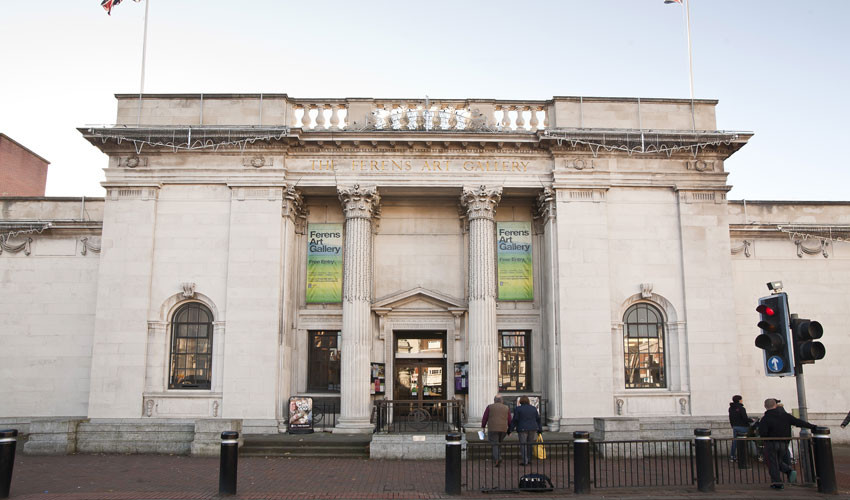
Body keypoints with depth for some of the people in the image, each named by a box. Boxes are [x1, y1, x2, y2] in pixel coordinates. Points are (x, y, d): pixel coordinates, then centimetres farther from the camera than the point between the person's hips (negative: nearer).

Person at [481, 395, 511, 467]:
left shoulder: (489, 407, 4)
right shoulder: (506, 408, 10)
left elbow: (484, 419, 2)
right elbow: (509, 420, 10)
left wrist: (483, 427, 10)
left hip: (493, 429, -2)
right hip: (503, 429, 2)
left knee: (495, 444, -1)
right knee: (499, 443, 20)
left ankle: (496, 460, -18)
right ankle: (499, 457, 8)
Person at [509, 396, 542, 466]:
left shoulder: (517, 409, -5)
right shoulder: (533, 408, 6)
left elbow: (515, 420, -8)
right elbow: (538, 420, 8)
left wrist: (511, 429, -2)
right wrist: (540, 430, 12)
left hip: (522, 429, -4)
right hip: (533, 429, 4)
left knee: (523, 446, -1)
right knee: (530, 445, 13)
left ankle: (524, 461, -5)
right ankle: (529, 459, 15)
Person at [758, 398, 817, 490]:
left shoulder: (765, 419, -14)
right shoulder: (785, 415, -1)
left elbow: (762, 433, -19)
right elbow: (798, 422, 3)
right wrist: (812, 426, 13)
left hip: (771, 444, -5)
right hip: (784, 444, 5)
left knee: (772, 463, 5)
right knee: (779, 461, 23)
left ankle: (777, 482, 3)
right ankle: (790, 471, 0)